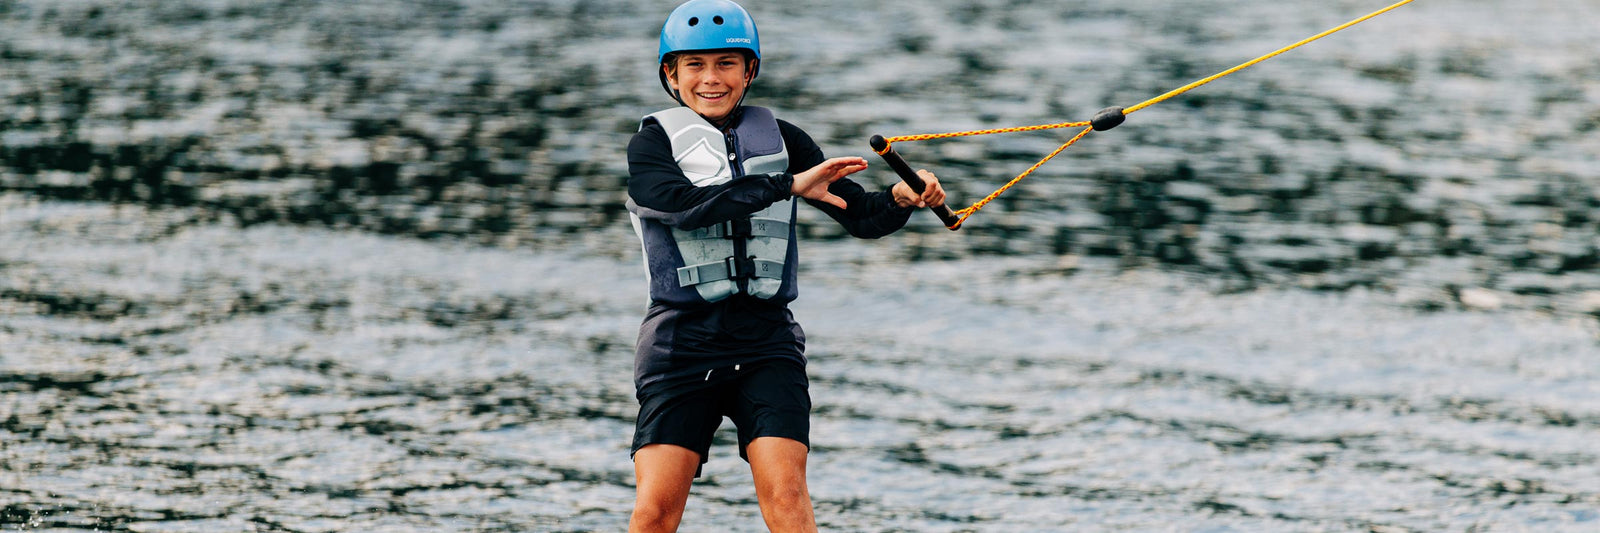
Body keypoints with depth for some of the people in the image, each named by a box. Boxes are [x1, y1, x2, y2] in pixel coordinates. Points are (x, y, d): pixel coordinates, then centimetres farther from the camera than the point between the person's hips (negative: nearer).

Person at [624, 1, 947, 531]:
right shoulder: (652, 145, 3)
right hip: (682, 342, -2)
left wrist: (901, 198, -16)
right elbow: (688, 204, -19)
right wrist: (789, 184, -25)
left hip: (767, 340, 2)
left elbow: (862, 216, 7)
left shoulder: (780, 138, 11)